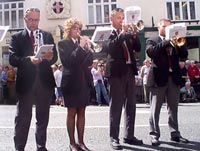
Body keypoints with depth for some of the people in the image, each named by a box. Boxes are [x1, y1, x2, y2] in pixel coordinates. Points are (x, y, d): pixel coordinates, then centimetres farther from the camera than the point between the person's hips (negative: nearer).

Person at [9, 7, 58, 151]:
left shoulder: (47, 36, 11)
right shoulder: (16, 37, 5)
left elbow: (55, 56, 3)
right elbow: (13, 59, -7)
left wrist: (50, 57, -21)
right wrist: (29, 59, -24)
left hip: (44, 81, 2)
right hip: (25, 82, -2)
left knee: (43, 117, 11)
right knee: (23, 118, 2)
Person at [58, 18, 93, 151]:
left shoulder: (83, 42, 14)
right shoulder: (63, 43, -2)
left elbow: (90, 60, 9)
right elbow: (67, 61, -15)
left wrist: (87, 48, -8)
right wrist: (81, 47, -17)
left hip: (84, 81, 5)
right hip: (71, 82, -5)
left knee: (81, 112, 8)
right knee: (72, 113, 1)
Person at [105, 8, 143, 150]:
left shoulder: (128, 33, 16)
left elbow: (138, 48, 10)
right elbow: (110, 48, -18)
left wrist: (134, 34, -4)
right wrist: (122, 33, -16)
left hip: (130, 71, 6)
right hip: (117, 72, -6)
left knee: (131, 105, 9)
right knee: (116, 105, -3)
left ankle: (129, 135, 18)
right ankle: (114, 138, 4)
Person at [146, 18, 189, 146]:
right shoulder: (152, 40, 6)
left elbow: (184, 55, 7)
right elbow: (151, 52, -14)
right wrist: (166, 41, -12)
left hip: (174, 77, 4)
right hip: (159, 77, -4)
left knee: (173, 108, 9)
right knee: (155, 108, -2)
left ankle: (175, 133, 17)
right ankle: (154, 134, 3)